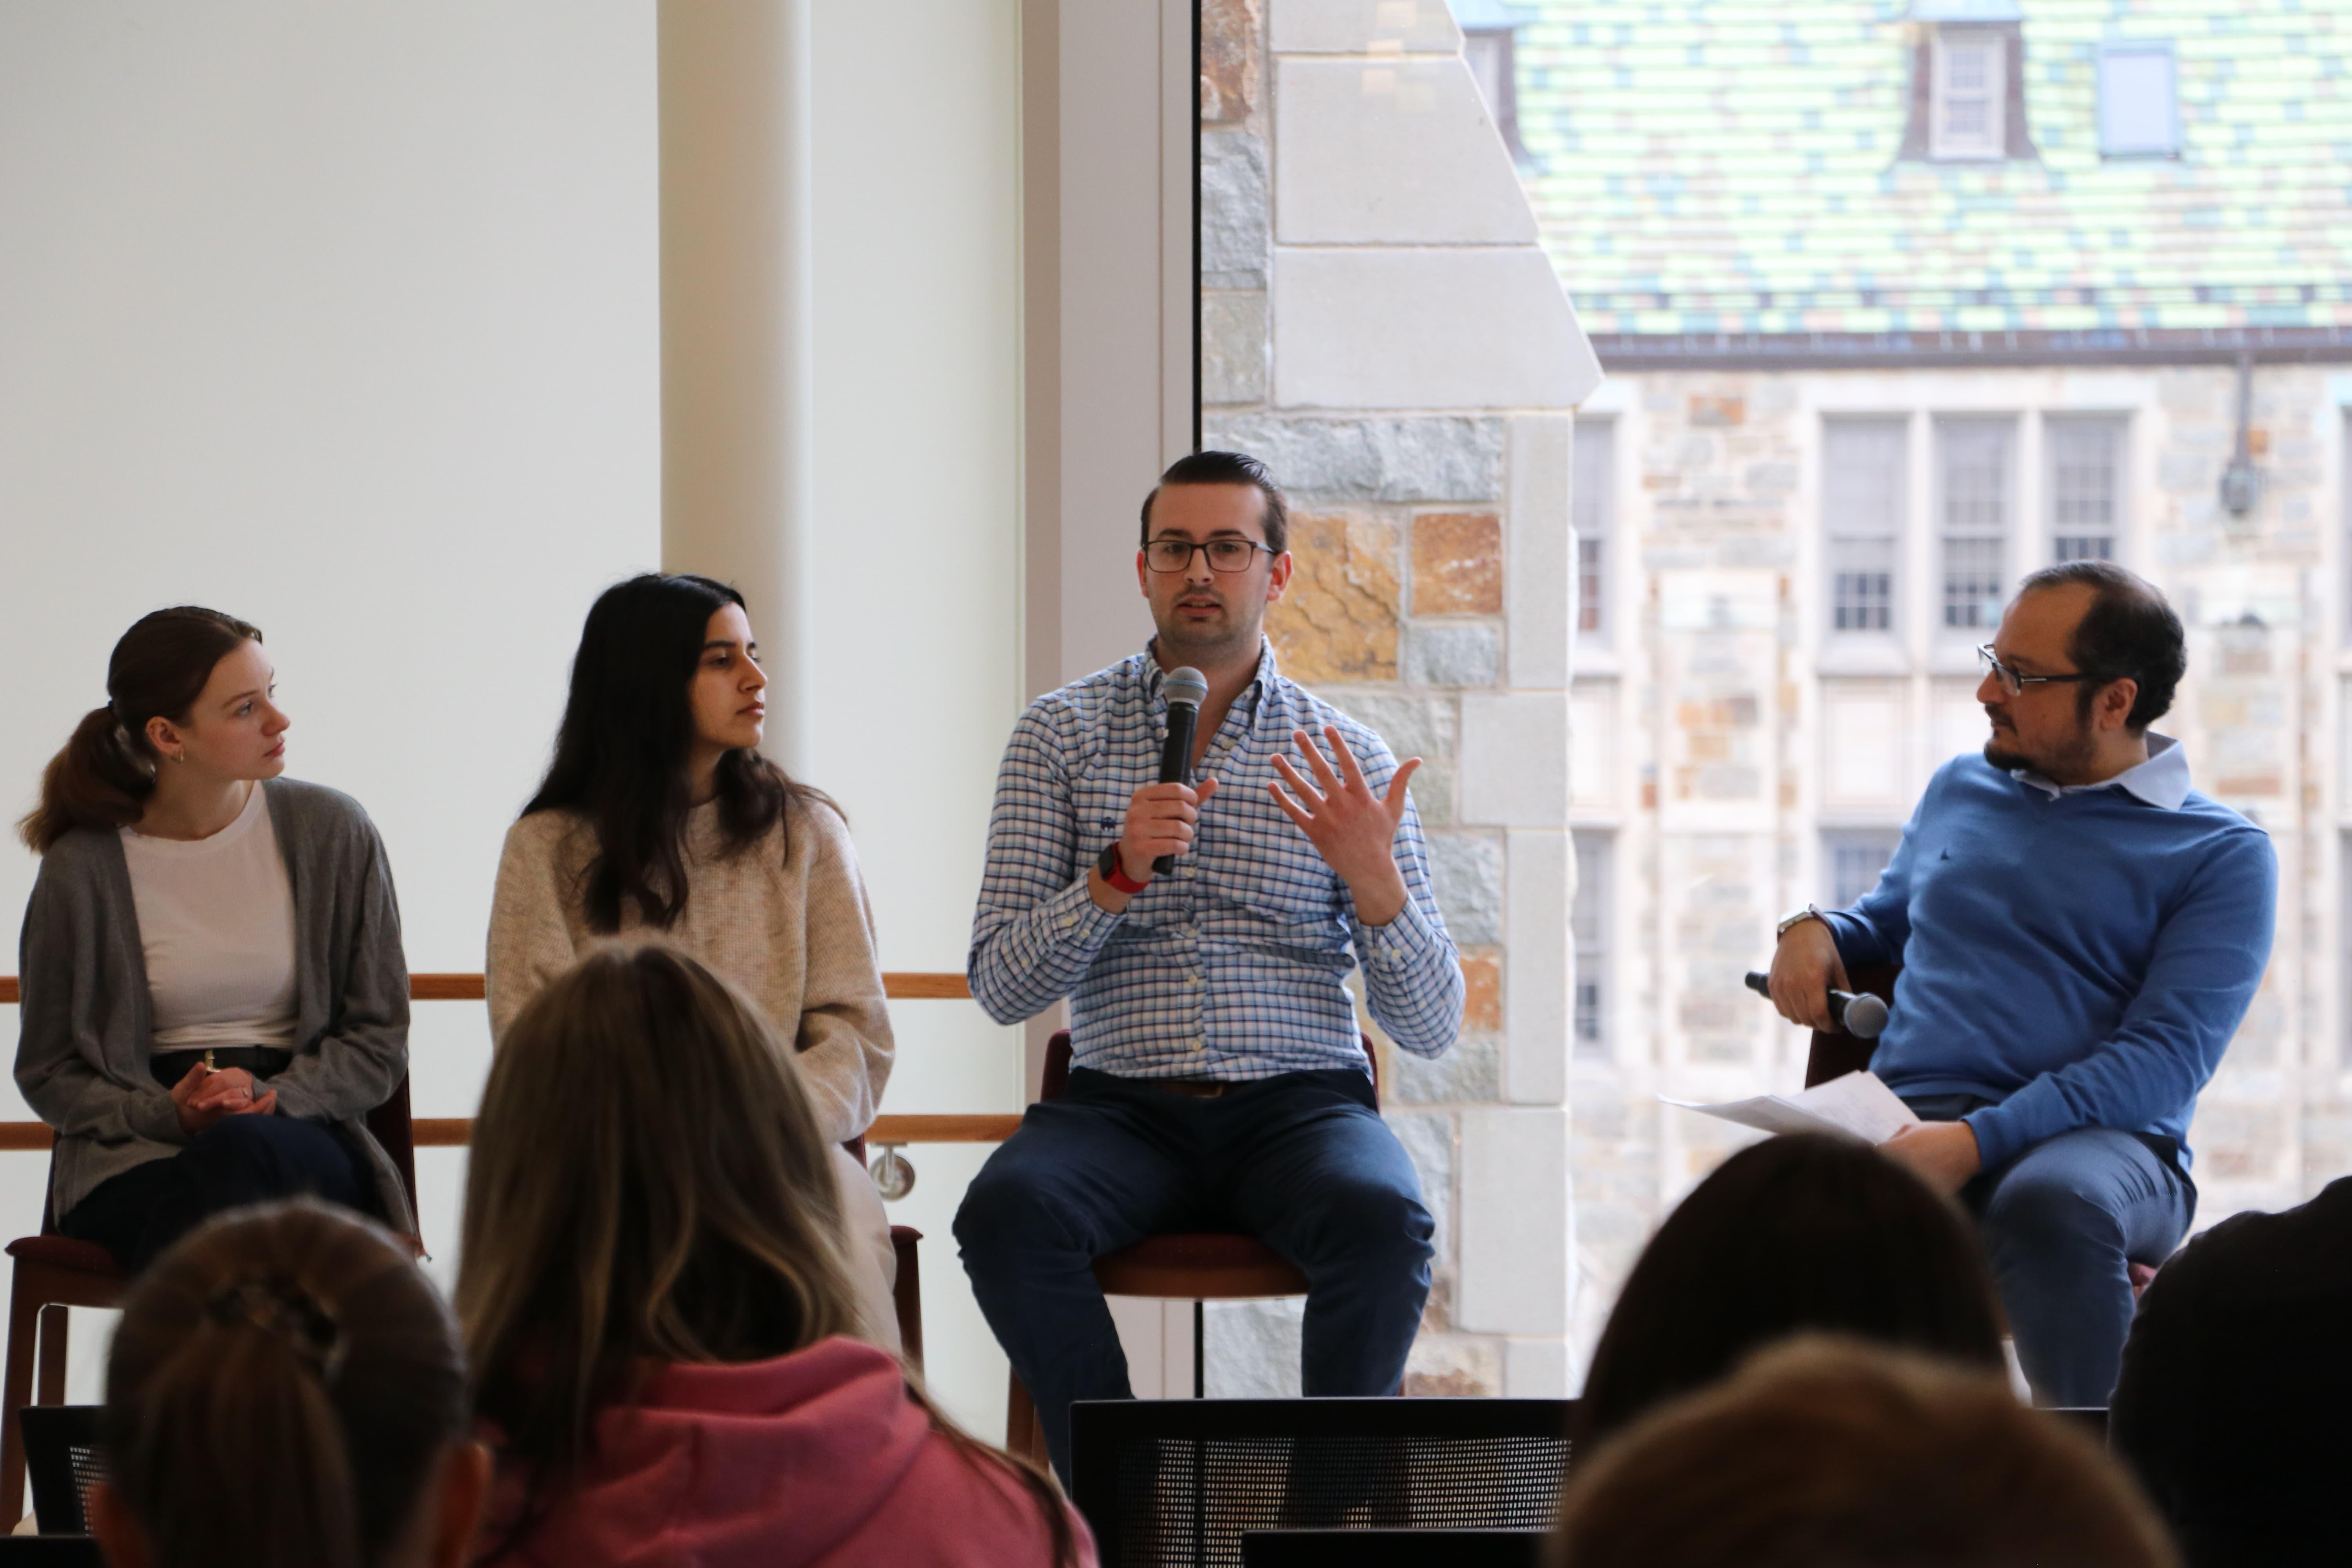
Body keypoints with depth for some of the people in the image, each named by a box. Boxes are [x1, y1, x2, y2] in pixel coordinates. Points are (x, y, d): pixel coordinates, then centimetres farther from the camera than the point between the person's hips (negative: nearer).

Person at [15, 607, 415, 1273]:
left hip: (303, 1135, 1)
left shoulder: (332, 832, 5)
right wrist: (168, 1113, -11)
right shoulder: (82, 872, 1)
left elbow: (380, 1043, 8)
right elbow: (47, 1073, 9)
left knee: (241, 1150, -37)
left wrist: (269, 1097, -12)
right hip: (137, 1159, -1)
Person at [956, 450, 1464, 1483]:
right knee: (1005, 1213, -31)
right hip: (1124, 1107, 0)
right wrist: (1118, 875, -16)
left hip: (1298, 1101, 0)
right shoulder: (1062, 733, 8)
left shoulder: (1347, 760, 8)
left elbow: (1430, 1028, 4)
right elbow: (1001, 990, 0)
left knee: (1385, 1221, -33)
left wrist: (1376, 882, -14)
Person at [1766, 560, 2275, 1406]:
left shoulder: (2222, 854, 6)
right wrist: (1814, 929, 15)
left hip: (2095, 1138, -3)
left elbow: (2166, 1060, -6)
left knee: (2050, 1206, -43)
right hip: (1906, 1117, 3)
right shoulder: (1960, 789, 24)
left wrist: (1978, 1141, -19)